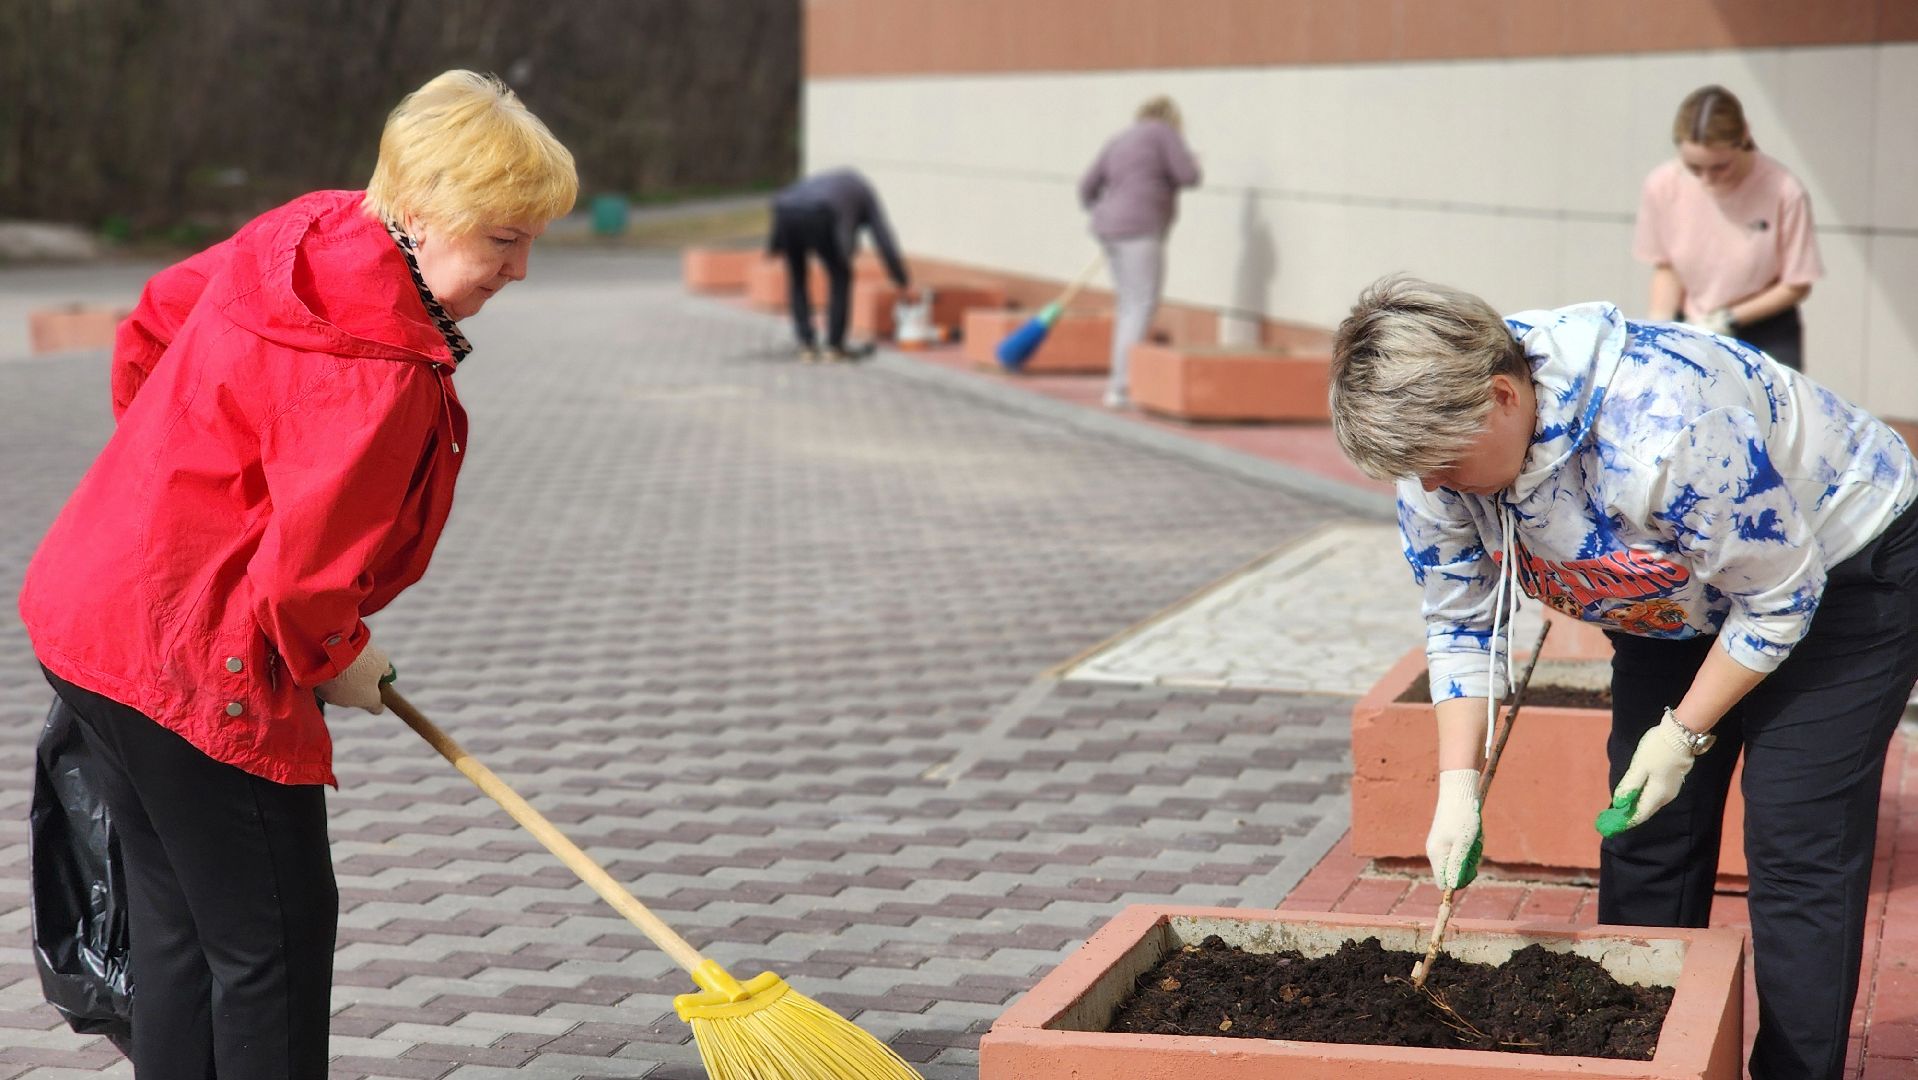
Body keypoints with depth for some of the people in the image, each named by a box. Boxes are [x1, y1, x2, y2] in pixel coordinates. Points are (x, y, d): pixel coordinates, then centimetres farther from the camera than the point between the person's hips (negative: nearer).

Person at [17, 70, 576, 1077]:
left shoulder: (301, 237, 3)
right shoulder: (379, 373, -25)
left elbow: (152, 322, 19)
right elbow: (302, 572, -25)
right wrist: (337, 659, -4)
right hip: (194, 660, -10)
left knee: (178, 920, 20)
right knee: (277, 932, 2)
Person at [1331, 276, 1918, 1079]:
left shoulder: (1662, 425, -41)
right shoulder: (1439, 441, -19)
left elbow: (1780, 595, -27)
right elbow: (1460, 620, -6)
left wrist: (1684, 733, -19)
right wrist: (1458, 784, -15)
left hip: (1840, 575, -7)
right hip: (1681, 604, 7)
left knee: (1798, 856, -11)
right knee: (1644, 839, 6)